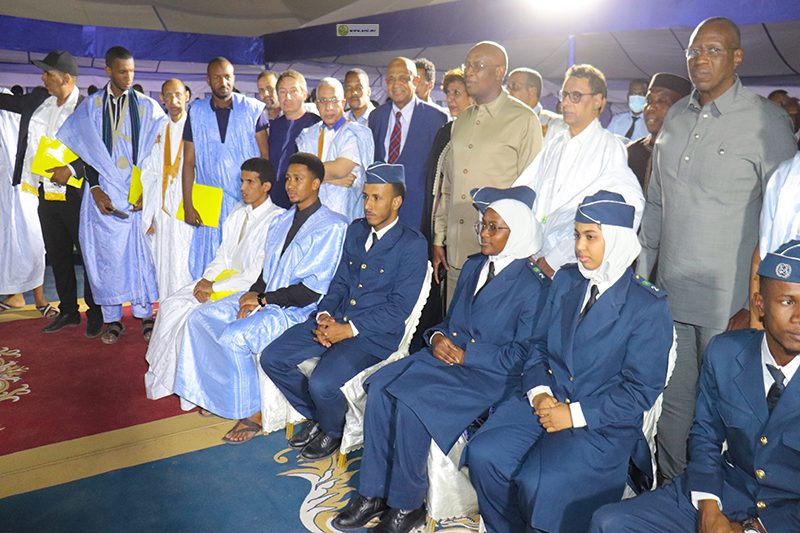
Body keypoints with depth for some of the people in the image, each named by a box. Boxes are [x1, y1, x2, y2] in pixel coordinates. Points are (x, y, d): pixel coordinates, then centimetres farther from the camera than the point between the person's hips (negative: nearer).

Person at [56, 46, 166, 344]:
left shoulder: (148, 107, 5)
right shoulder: (91, 107, 7)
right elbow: (86, 150, 5)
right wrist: (95, 188, -6)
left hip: (140, 192, 0)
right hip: (105, 192, 1)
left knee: (141, 251, 0)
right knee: (107, 252, 2)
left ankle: (145, 314, 10)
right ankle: (112, 318, 11)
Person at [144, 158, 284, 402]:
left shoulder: (276, 220, -16)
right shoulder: (239, 212, 12)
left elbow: (257, 275, -19)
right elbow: (222, 255, 13)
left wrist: (214, 287, -16)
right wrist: (205, 280, -5)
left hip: (247, 290, -8)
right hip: (226, 274, 8)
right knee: (170, 305, -6)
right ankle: (162, 380, 4)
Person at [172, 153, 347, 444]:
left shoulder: (332, 227, -13)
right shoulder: (281, 220, 14)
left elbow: (313, 291, -17)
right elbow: (268, 270, 15)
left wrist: (263, 299, -14)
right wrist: (254, 293, -6)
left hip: (298, 310, -8)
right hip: (264, 297, 9)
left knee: (234, 336, -26)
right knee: (200, 318, -4)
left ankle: (253, 413, -7)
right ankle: (217, 392, 10)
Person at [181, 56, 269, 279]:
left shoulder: (253, 109, 1)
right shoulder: (196, 113, 7)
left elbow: (265, 157, -1)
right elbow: (189, 162, 7)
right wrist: (187, 205, 0)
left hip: (249, 202, -2)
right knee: (207, 268, 3)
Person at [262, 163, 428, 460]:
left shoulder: (413, 244, -10)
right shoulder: (356, 230, 13)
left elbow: (399, 307, -14)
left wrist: (350, 329, -18)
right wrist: (324, 315, -4)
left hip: (374, 333, -7)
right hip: (334, 320, 7)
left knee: (321, 383, -27)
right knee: (272, 358, -5)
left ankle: (333, 432, 9)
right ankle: (316, 417, 16)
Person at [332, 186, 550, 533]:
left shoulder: (532, 285, -8)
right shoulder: (473, 266, 15)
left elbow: (522, 354, -11)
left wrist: (466, 355, -15)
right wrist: (438, 336, -3)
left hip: (490, 376, -7)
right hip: (448, 356, 7)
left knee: (410, 400, -28)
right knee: (380, 387, -17)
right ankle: (373, 494, -8)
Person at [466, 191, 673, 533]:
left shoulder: (649, 306, -7)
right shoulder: (565, 280, 10)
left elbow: (641, 389, -9)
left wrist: (575, 414, -15)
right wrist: (539, 392, -7)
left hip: (603, 423, -5)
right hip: (545, 400, 5)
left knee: (538, 481, -26)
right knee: (483, 454, -18)